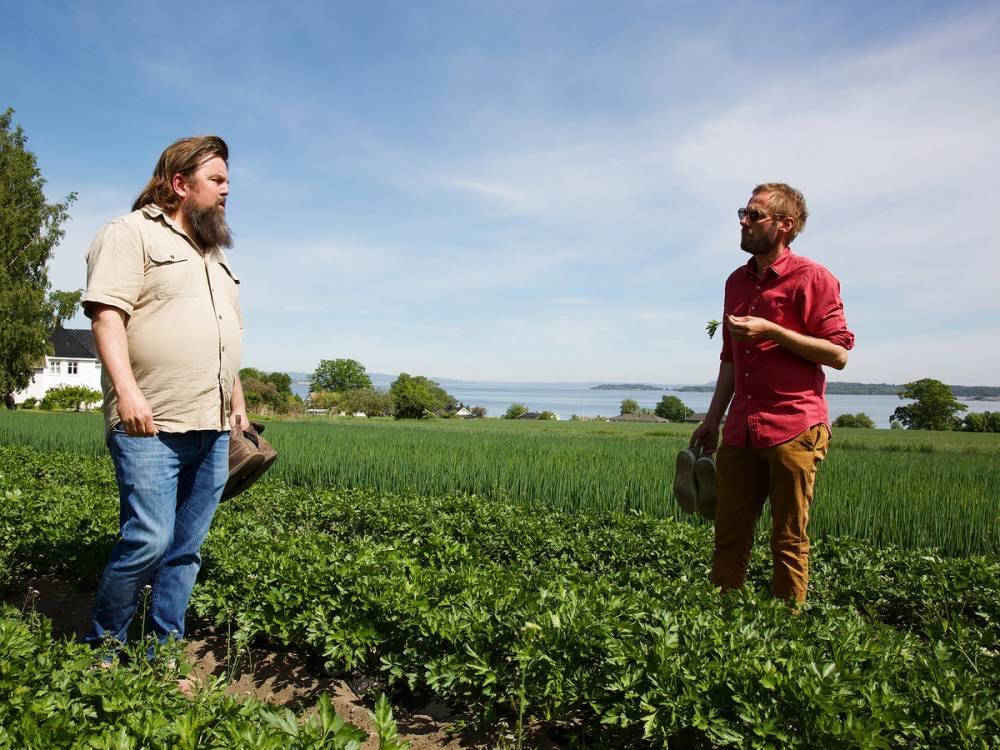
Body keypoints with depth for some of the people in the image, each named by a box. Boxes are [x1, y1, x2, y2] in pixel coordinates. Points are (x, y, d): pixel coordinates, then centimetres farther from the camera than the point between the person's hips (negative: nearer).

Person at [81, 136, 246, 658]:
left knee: (186, 550, 8)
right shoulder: (132, 233, 0)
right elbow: (106, 314, -12)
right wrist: (128, 391, -22)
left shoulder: (213, 253, 24)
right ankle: (101, 652, 13)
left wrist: (238, 402, 21)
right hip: (151, 426, -7)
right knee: (148, 541, -11)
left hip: (212, 429, 7)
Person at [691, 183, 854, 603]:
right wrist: (712, 419, 19)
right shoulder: (736, 282, 16)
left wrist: (771, 331, -16)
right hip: (740, 432, 6)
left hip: (794, 430, -6)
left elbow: (838, 354, -9)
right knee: (728, 535, 8)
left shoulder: (810, 277, -4)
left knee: (789, 541, 4)